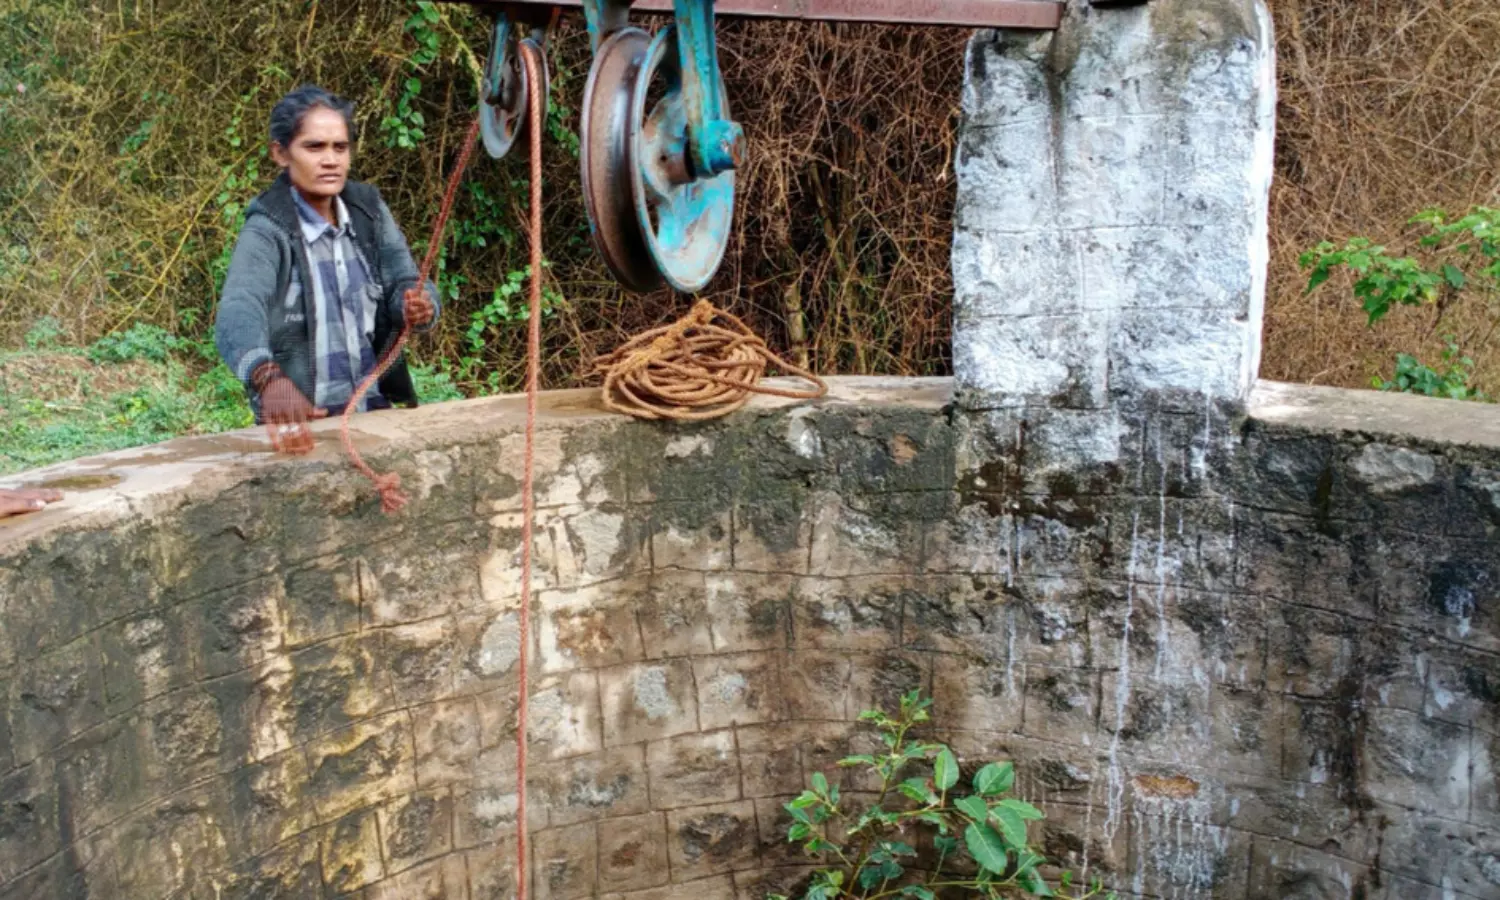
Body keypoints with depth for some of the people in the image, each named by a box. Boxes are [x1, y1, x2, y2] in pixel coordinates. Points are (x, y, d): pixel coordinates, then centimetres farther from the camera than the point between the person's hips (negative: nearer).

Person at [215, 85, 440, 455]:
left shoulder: (368, 208, 3)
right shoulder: (268, 230, -13)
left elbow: (404, 281, 0)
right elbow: (238, 312, -29)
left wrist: (418, 306, -24)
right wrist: (269, 378, -49)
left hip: (379, 412, 4)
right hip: (303, 422, -4)